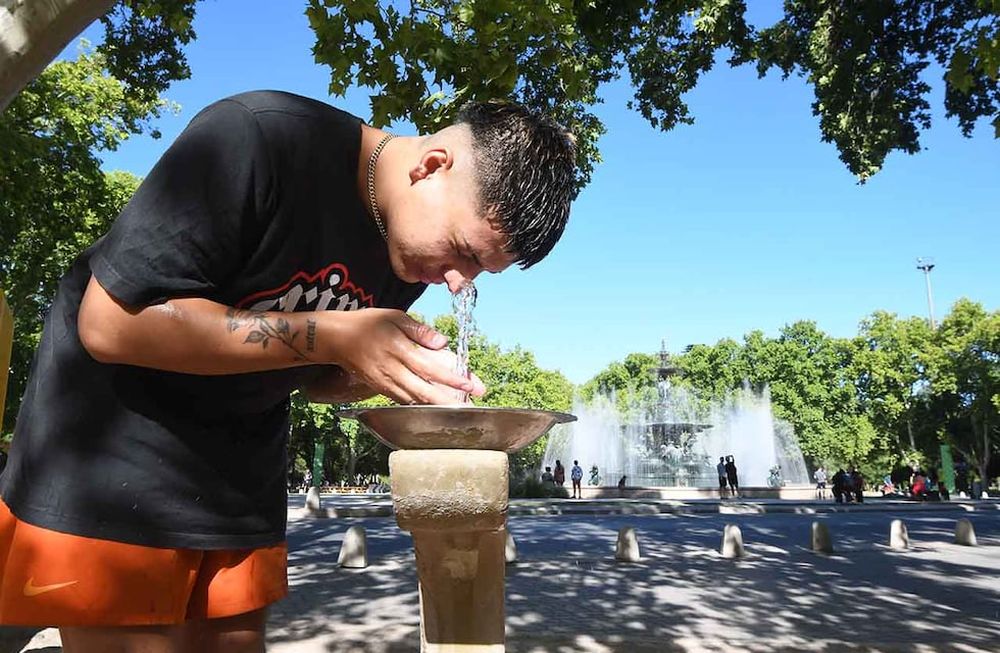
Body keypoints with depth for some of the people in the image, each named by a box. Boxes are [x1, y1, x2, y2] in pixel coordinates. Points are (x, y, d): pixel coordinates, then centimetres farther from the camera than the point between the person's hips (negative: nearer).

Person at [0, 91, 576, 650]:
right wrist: (333, 336, -31)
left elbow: (312, 374, 6)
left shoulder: (416, 249, -5)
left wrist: (390, 377, -16)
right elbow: (109, 324, -27)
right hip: (113, 446, -5)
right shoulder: (263, 137, -27)